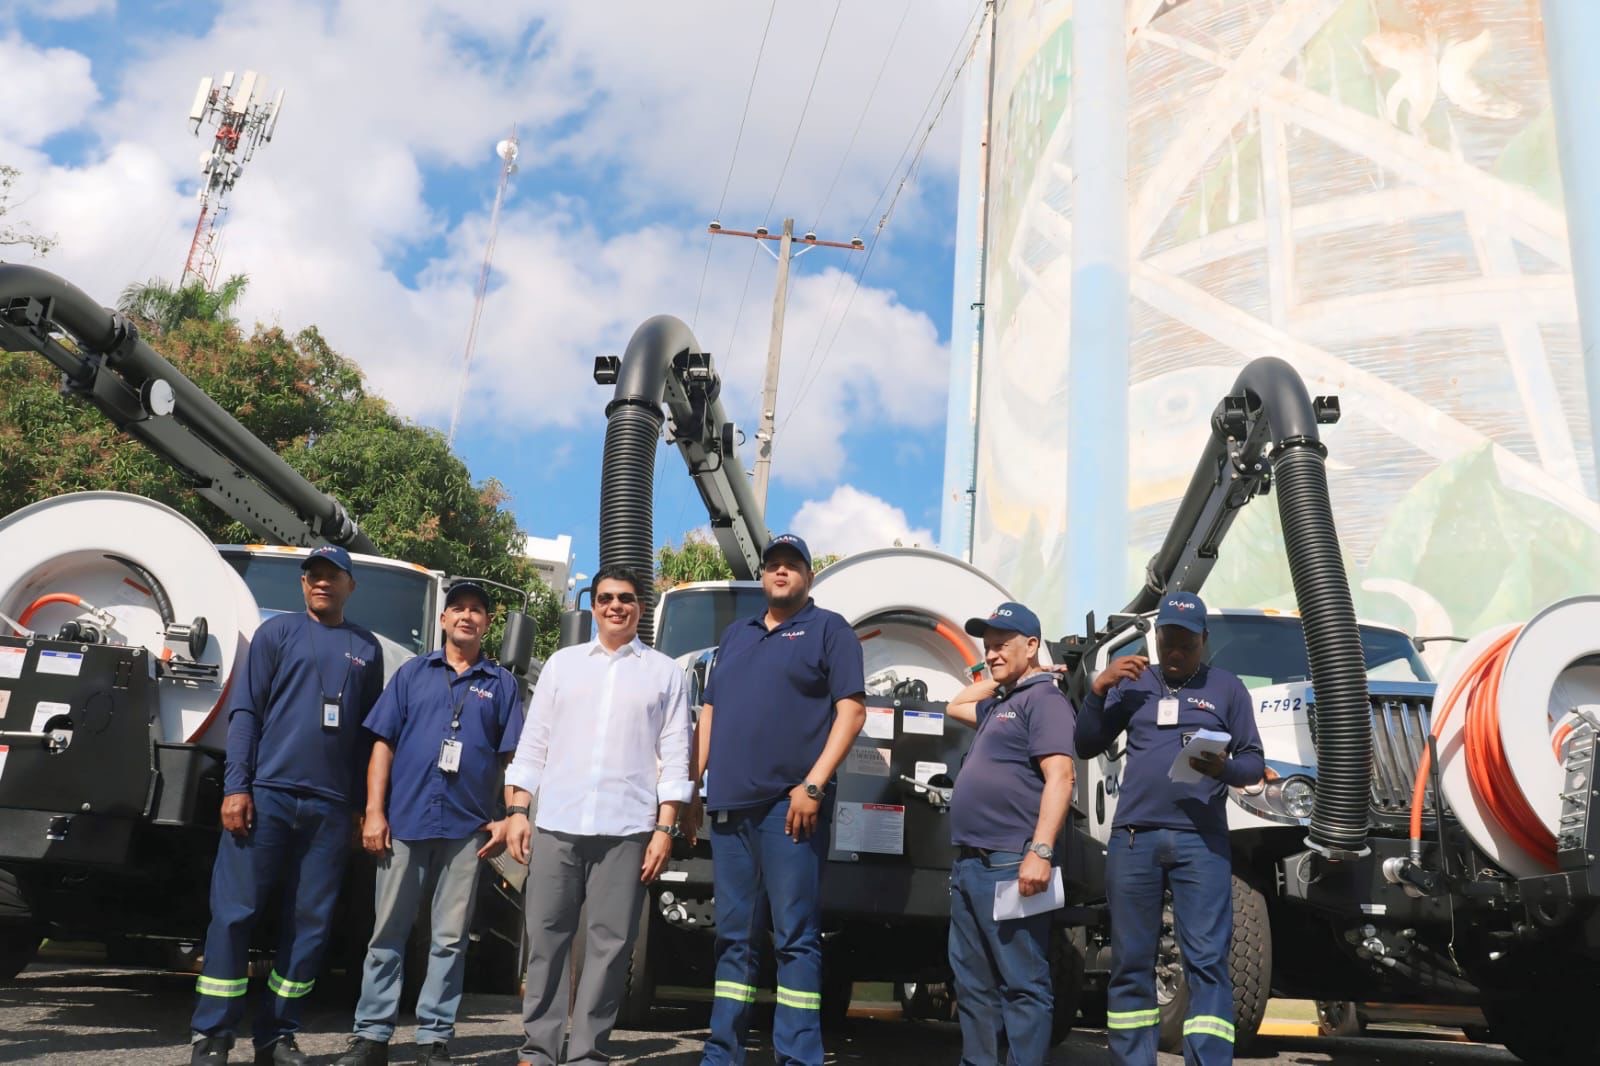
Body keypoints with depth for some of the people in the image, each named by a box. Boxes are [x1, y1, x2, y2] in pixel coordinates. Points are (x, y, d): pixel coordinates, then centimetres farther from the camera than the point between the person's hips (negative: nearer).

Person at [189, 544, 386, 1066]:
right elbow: (245, 710, 1)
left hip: (331, 806, 2)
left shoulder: (367, 648, 13)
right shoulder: (277, 631, 7)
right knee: (234, 912, -2)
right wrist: (236, 786, -9)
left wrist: (362, 806, 11)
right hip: (266, 793, -2)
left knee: (310, 923, 4)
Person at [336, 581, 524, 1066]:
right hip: (405, 821, 1)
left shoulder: (502, 684, 9)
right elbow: (383, 745, 6)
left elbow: (513, 758, 6)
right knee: (387, 932, 5)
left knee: (450, 938, 5)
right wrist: (374, 812, -3)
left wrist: (507, 819, -3)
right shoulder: (412, 672, 10)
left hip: (467, 828, 0)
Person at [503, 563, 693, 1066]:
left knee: (610, 943, 0)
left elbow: (675, 756, 3)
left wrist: (664, 828, -4)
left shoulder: (665, 672, 8)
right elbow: (533, 744, 12)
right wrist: (518, 811, 3)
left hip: (626, 830, -2)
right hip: (556, 824, 2)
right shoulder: (562, 663, 14)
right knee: (546, 938, 4)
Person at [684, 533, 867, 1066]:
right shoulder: (735, 634, 21)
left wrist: (813, 785, -15)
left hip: (787, 805, -6)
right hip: (729, 805, 6)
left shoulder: (828, 629, 4)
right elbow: (709, 712, 22)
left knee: (795, 937, -5)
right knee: (733, 936, 11)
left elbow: (851, 710, -6)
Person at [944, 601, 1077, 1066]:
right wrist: (997, 678, 27)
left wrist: (1041, 851, -25)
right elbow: (954, 707, 42)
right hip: (969, 862, 10)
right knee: (973, 983, 13)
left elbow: (1060, 778, -16)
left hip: (1010, 865, -10)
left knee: (1022, 984, -5)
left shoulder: (1043, 698, -6)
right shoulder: (999, 704, 22)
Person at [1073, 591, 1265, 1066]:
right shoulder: (1133, 683, 14)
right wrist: (1098, 689, -2)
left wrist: (1224, 768, -15)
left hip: (1200, 840, -2)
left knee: (1207, 961, -6)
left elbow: (1255, 761, 7)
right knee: (1130, 961, 6)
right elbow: (1086, 746, 12)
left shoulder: (1227, 687, 10)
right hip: (1133, 837, 2)